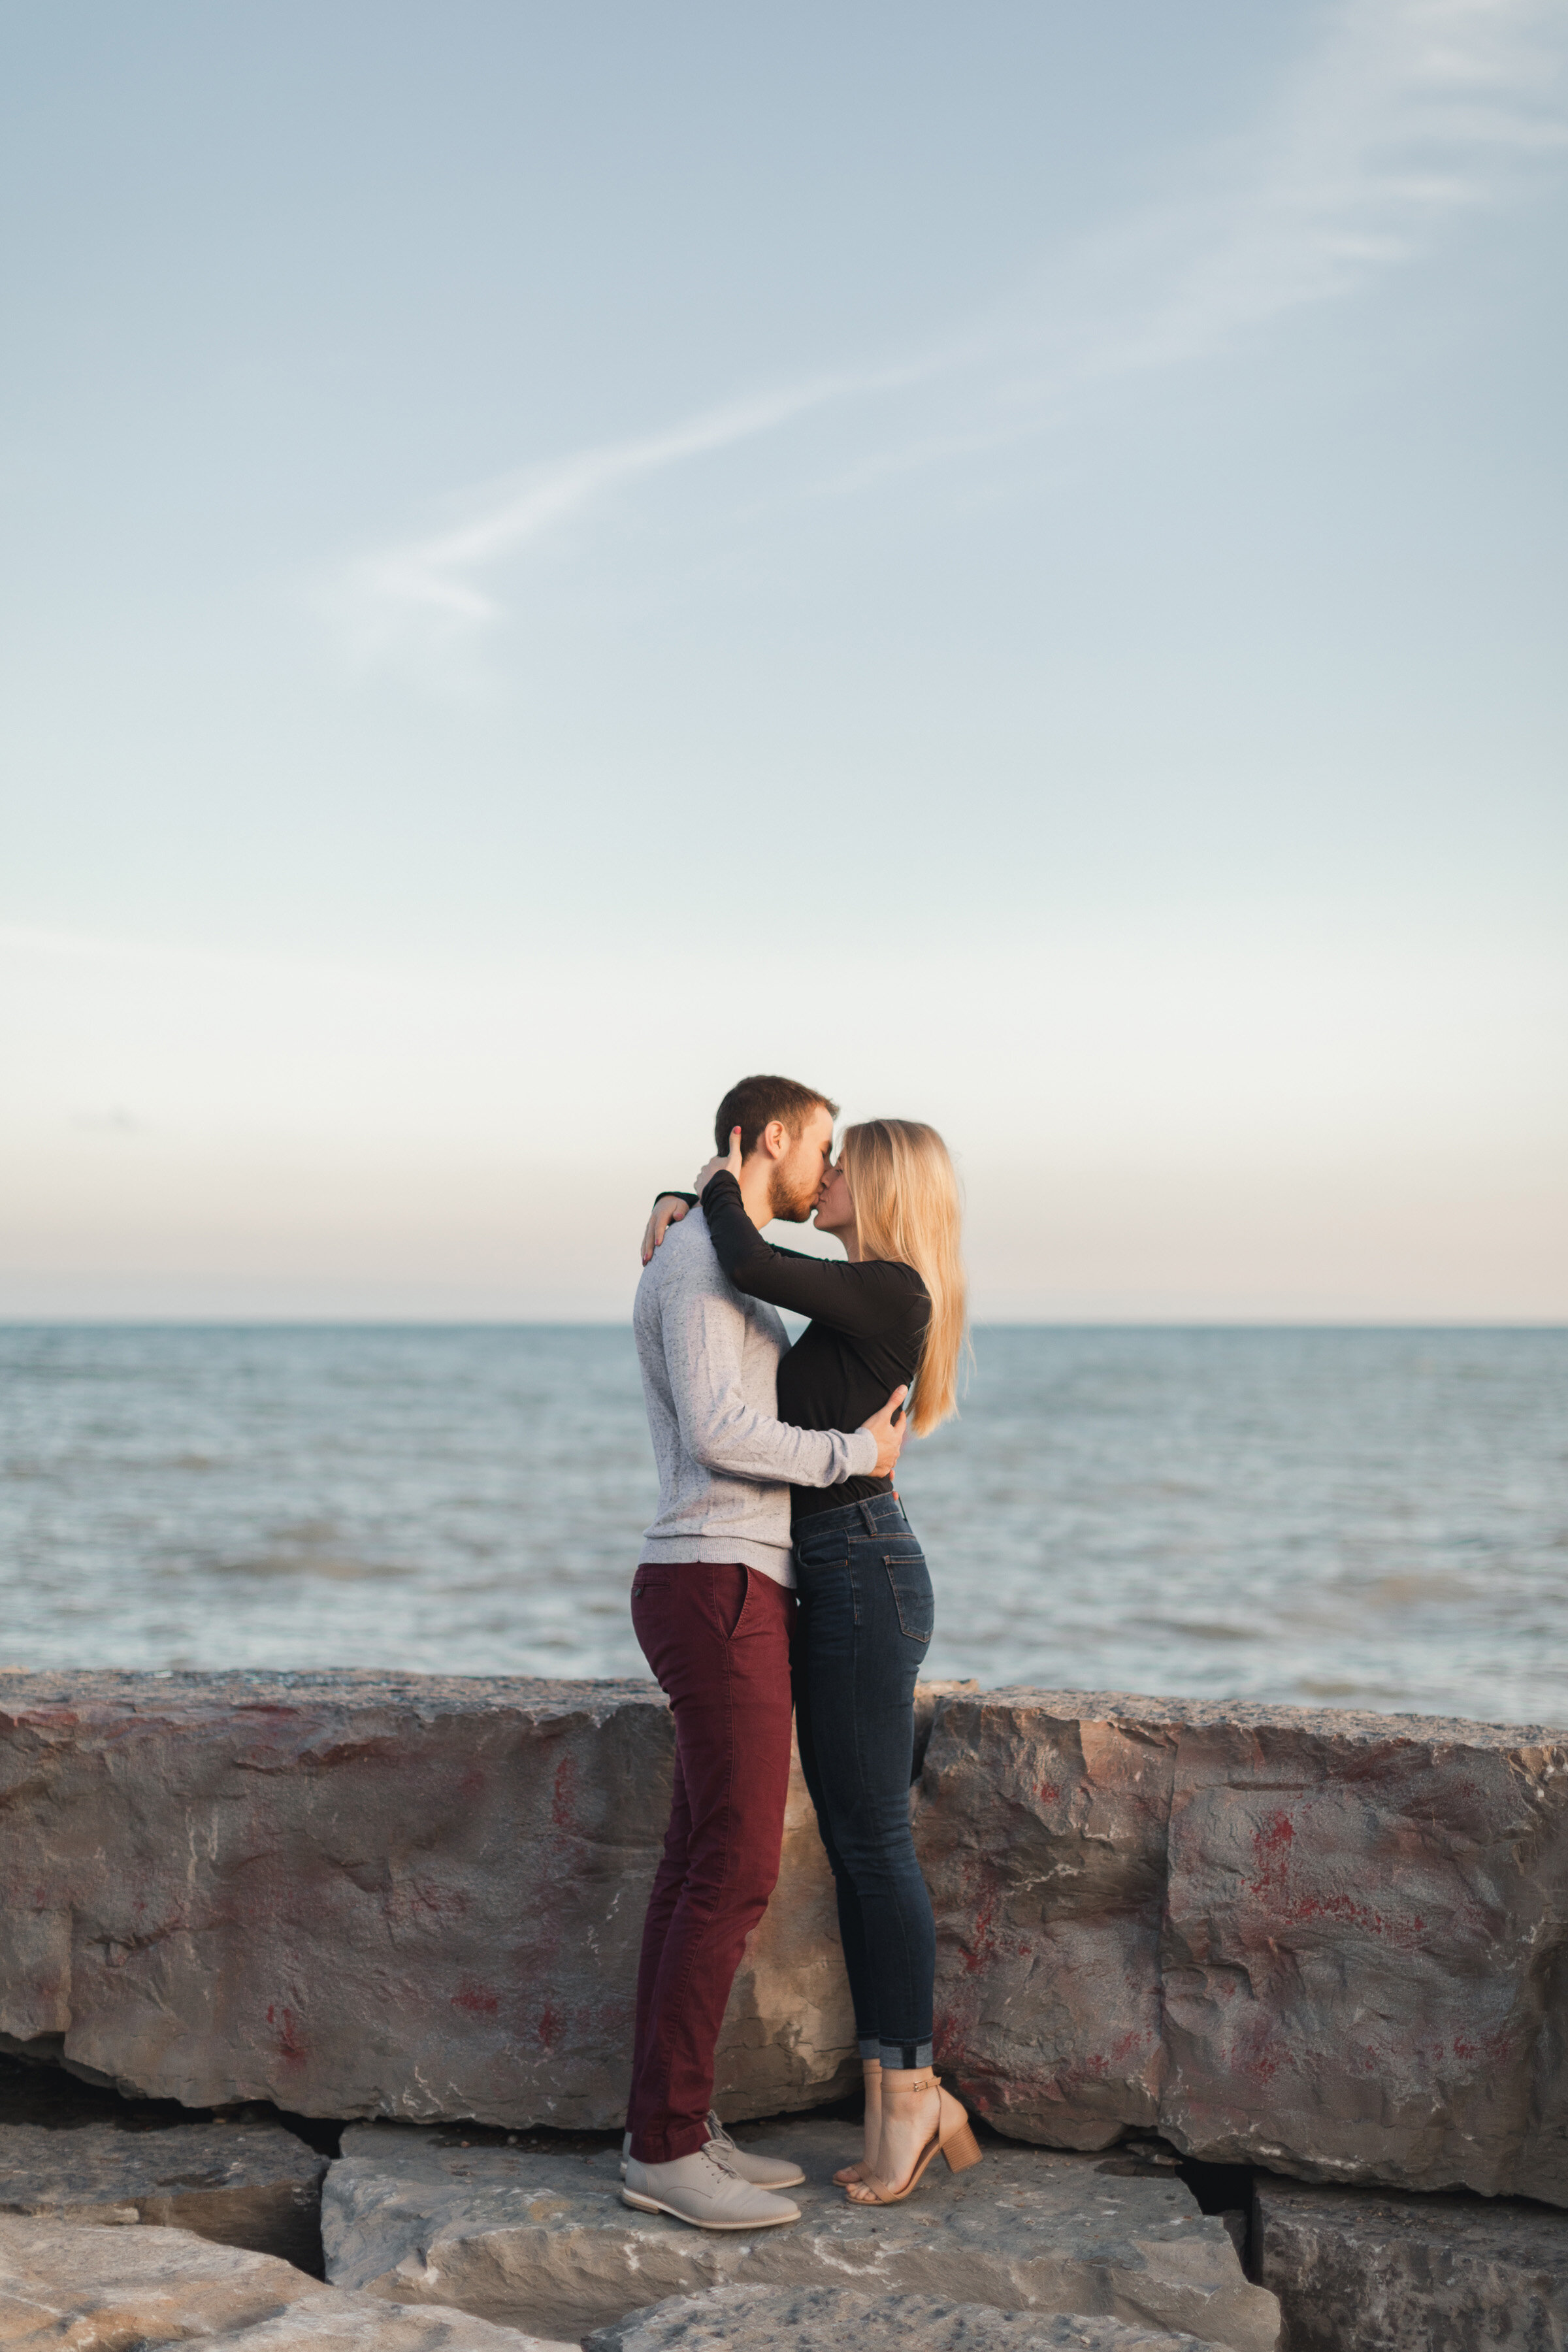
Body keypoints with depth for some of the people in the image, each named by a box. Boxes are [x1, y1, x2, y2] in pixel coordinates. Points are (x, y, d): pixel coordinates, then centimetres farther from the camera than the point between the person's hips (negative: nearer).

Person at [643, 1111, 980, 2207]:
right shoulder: (853, 1291, 15)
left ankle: (910, 2090, 5)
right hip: (831, 1576, 10)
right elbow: (740, 1250, 28)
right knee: (855, 1845, 10)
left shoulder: (892, 1291, -13)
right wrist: (677, 1207, 8)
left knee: (874, 1840, -4)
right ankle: (904, 2098, 16)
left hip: (865, 1571, -10)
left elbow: (746, 1262, -25)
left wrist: (726, 1198, -5)